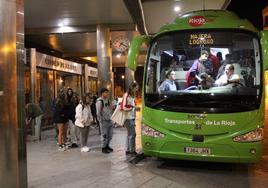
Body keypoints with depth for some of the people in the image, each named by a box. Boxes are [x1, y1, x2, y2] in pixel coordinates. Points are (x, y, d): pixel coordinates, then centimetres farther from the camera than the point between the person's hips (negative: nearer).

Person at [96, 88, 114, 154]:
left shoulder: (108, 100, 11)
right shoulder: (99, 101, -13)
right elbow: (98, 113, -14)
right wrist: (101, 121, -13)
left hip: (110, 120, 8)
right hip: (104, 121, -8)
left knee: (110, 135, 14)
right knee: (105, 135, 0)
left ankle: (107, 146, 31)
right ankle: (104, 148, 14)